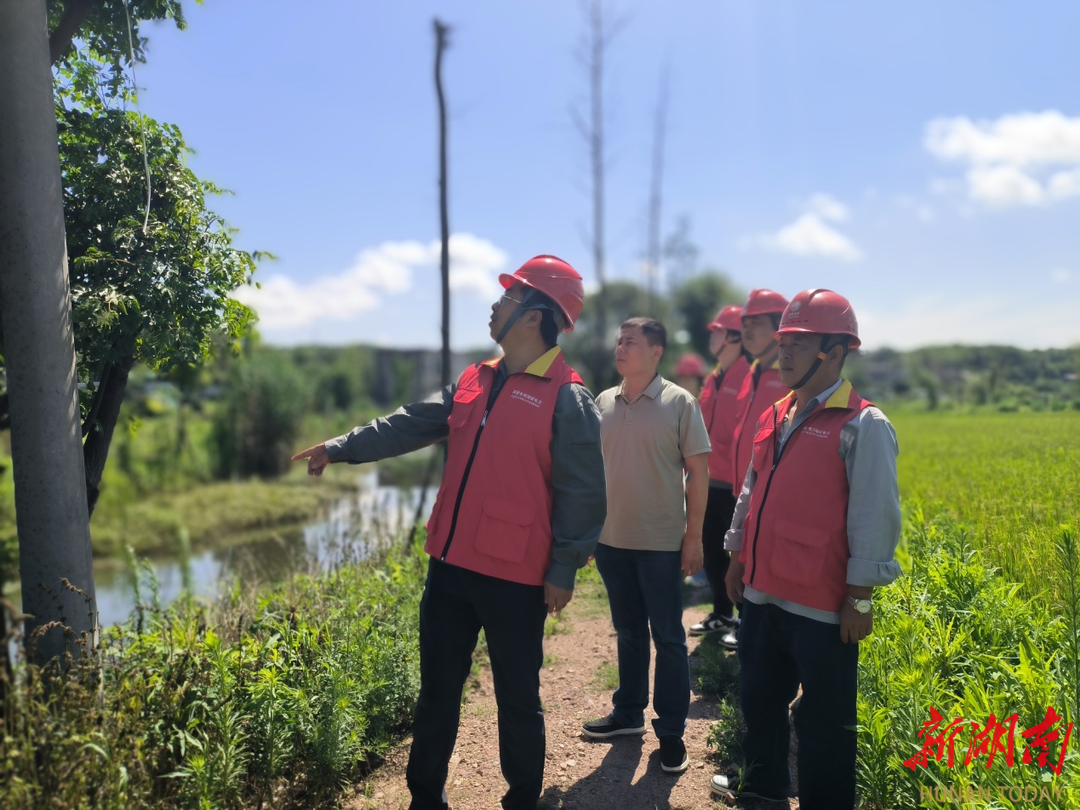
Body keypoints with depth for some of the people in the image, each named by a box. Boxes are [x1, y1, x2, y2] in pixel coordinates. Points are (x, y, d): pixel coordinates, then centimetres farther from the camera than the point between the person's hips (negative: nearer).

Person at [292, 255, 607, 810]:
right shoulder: (473, 382, 9)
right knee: (437, 686, 17)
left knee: (516, 697, 9)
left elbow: (581, 494, -12)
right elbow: (409, 425, 13)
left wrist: (564, 570, -13)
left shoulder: (568, 400, -11)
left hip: (515, 578, -6)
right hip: (450, 565, 7)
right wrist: (340, 448, 11)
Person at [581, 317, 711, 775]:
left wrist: (694, 536, -8)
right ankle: (628, 714, 32)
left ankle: (671, 731, 17)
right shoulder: (602, 403, 4)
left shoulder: (679, 403, -7)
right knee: (628, 633, 17)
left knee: (668, 638, 5)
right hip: (611, 539, 4)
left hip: (661, 543, -4)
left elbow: (698, 472, -6)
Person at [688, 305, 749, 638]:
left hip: (734, 483, -8)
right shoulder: (712, 380, 13)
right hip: (709, 481, 8)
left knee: (737, 551, 1)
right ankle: (722, 613, 29)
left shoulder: (748, 379, -13)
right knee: (710, 548, 15)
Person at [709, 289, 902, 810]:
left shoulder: (863, 427, -12)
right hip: (762, 595, 8)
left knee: (823, 724, 7)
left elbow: (874, 519, -14)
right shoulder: (775, 418, 10)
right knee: (759, 698, 23)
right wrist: (738, 559, 19)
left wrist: (860, 598, -14)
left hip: (823, 608, -8)